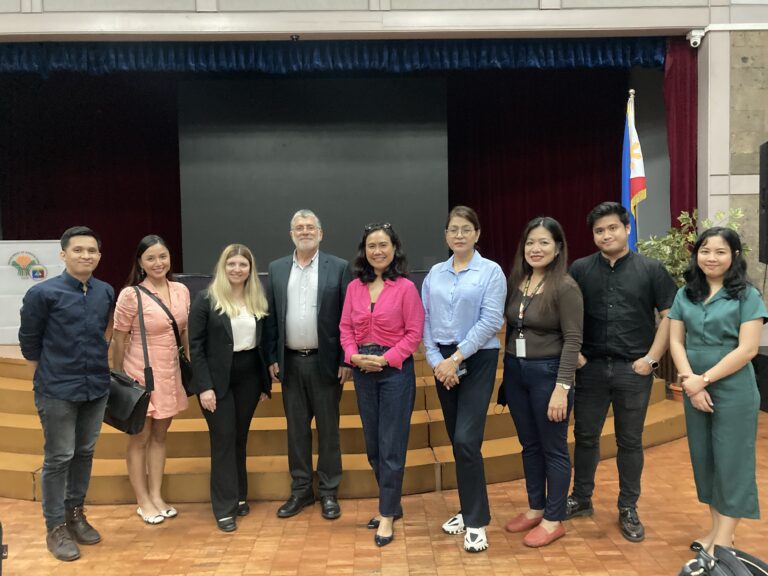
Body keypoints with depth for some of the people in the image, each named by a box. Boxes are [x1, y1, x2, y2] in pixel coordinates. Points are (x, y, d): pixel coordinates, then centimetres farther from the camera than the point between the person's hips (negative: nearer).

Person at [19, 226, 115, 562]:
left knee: (84, 453, 15)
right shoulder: (43, 293, -12)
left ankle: (75, 513, 32)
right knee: (58, 458, 4)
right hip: (57, 391, -4)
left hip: (97, 387, 4)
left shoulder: (107, 292, 0)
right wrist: (49, 374, 6)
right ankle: (56, 527, 18)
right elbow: (29, 340, -2)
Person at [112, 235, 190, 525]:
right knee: (140, 438, 9)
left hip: (170, 373, 5)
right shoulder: (130, 295, -13)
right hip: (142, 374, -5)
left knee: (160, 435, 15)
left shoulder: (181, 290, 0)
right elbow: (119, 341, -7)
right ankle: (143, 501, 22)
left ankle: (156, 496, 27)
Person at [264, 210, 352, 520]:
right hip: (290, 362, 3)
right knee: (296, 428, 11)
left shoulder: (339, 267, -3)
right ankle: (301, 489, 25)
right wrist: (272, 358, 3)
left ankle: (329, 491, 20)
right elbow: (271, 317, 7)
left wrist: (346, 360, -8)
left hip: (325, 361, -3)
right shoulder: (277, 268, 7)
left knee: (328, 428, 7)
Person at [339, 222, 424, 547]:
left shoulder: (406, 287, -7)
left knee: (391, 446, 0)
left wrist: (385, 358, -17)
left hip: (395, 370, -5)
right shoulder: (354, 287, 6)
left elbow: (414, 333, -9)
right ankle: (391, 503, 31)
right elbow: (346, 328, 7)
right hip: (362, 371, 5)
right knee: (372, 443, 14)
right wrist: (354, 356, -10)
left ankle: (387, 515, 12)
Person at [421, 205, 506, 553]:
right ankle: (469, 509, 28)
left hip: (477, 360, -4)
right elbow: (426, 321, 6)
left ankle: (477, 521, 3)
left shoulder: (491, 271, -4)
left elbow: (491, 321, -13)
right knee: (456, 441, 11)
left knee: (466, 440, -11)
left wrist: (456, 358, -15)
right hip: (443, 362, 5)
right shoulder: (434, 274, 8)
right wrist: (436, 361, -7)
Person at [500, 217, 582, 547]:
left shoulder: (565, 287, -12)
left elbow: (573, 340, -15)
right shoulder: (516, 281, 6)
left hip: (547, 371, -6)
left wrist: (562, 388, -19)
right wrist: (508, 367, 9)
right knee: (529, 445, 17)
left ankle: (554, 520, 21)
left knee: (553, 448, 7)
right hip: (515, 370, 6)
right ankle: (535, 509, 32)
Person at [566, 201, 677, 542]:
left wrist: (651, 357, -7)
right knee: (585, 436, 11)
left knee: (630, 441, 10)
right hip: (591, 367, 1)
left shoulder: (651, 269, 0)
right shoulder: (579, 270, 3)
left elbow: (670, 315, 0)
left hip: (634, 369, -1)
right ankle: (581, 499, 28)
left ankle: (628, 509, 24)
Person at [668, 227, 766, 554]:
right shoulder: (685, 294, 8)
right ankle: (716, 527, 25)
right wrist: (689, 381, -11)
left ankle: (724, 540, 10)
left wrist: (704, 379, -14)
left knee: (731, 460, 2)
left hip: (734, 390, -4)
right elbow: (675, 341, 3)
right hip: (694, 389, 5)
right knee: (703, 458, 11)